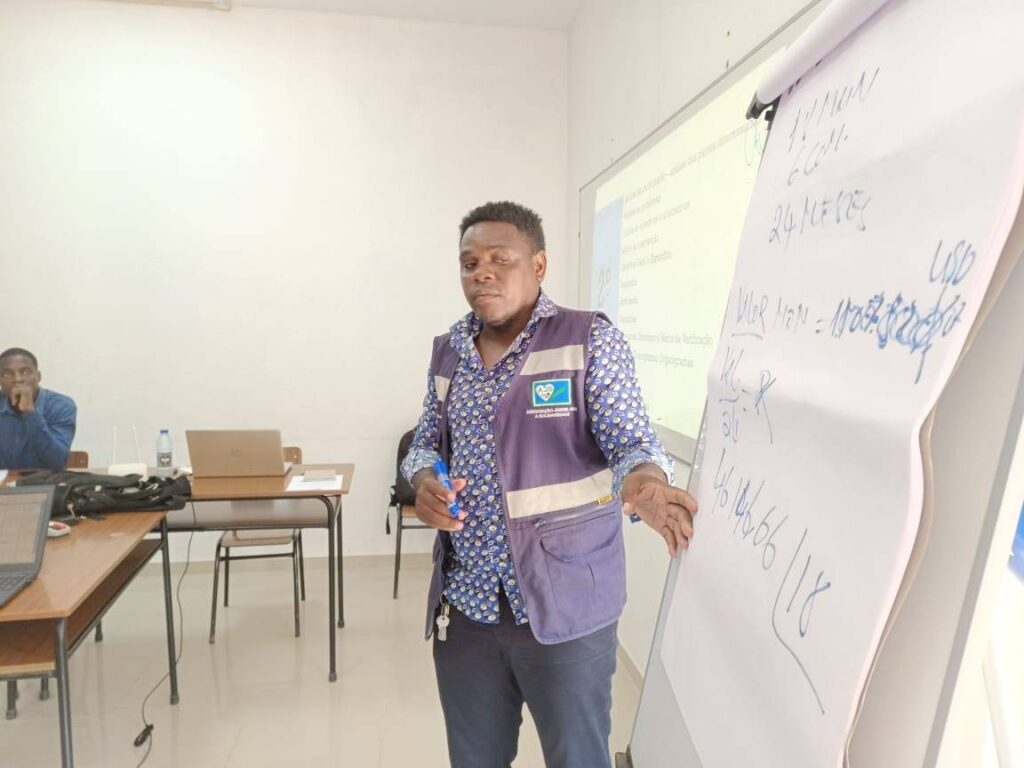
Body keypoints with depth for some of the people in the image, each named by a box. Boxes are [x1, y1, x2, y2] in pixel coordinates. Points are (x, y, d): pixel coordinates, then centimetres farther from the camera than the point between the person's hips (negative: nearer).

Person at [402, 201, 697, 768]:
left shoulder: (590, 341, -9)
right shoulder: (448, 351, 7)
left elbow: (632, 440, -13)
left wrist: (643, 480, -36)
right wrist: (423, 481, -7)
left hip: (563, 607, -5)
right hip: (463, 604, 5)